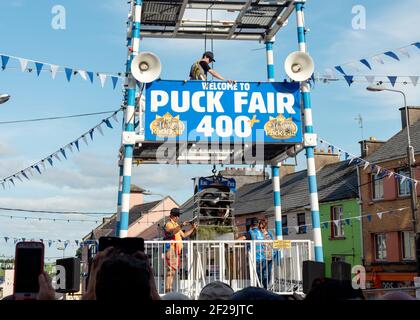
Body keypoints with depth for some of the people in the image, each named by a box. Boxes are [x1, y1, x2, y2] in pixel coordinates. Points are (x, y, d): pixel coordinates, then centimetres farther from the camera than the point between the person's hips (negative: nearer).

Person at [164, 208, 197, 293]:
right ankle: (168, 290, -15)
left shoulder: (176, 225, 24)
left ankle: (170, 290, 17)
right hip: (171, 250, -9)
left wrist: (193, 228, 18)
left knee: (174, 270, 11)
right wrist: (181, 226, -42)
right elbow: (172, 231, -28)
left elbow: (184, 235, 26)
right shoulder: (168, 224, -6)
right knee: (170, 270, -14)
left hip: (176, 251, 10)